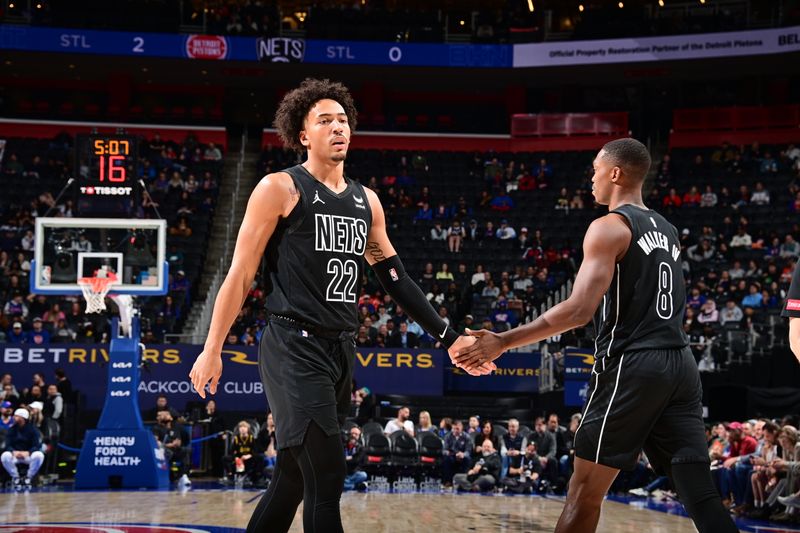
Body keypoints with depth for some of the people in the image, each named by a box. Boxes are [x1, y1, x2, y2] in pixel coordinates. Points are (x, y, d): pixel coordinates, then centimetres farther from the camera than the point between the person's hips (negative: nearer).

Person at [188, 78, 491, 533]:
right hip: (295, 347, -7)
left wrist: (449, 338, 11)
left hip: (341, 351, 7)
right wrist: (213, 350, -7)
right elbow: (241, 274, -4)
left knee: (293, 479, 12)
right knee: (328, 478, -13)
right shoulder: (281, 188, -4)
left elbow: (395, 277, 17)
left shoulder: (366, 201, 15)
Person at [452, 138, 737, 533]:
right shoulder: (667, 231, 18)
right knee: (700, 493, 2)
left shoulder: (609, 227, -6)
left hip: (632, 366, -7)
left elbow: (580, 310, -16)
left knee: (585, 492, 2)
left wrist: (503, 342, -13)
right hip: (680, 365, 7)